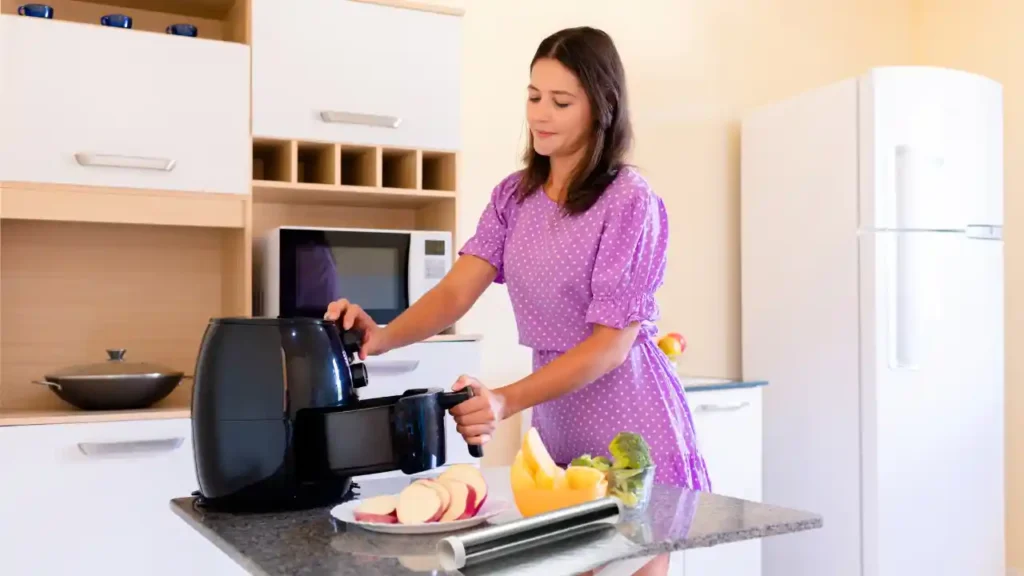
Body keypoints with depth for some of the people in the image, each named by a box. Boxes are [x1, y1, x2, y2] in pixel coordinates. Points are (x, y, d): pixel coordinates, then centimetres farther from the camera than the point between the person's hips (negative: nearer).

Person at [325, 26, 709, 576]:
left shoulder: (630, 202, -16)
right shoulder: (514, 195, 3)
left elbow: (611, 342, -20)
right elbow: (457, 290, -8)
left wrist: (506, 402, -31)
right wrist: (384, 335, -28)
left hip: (630, 433, -5)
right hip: (557, 427, 5)